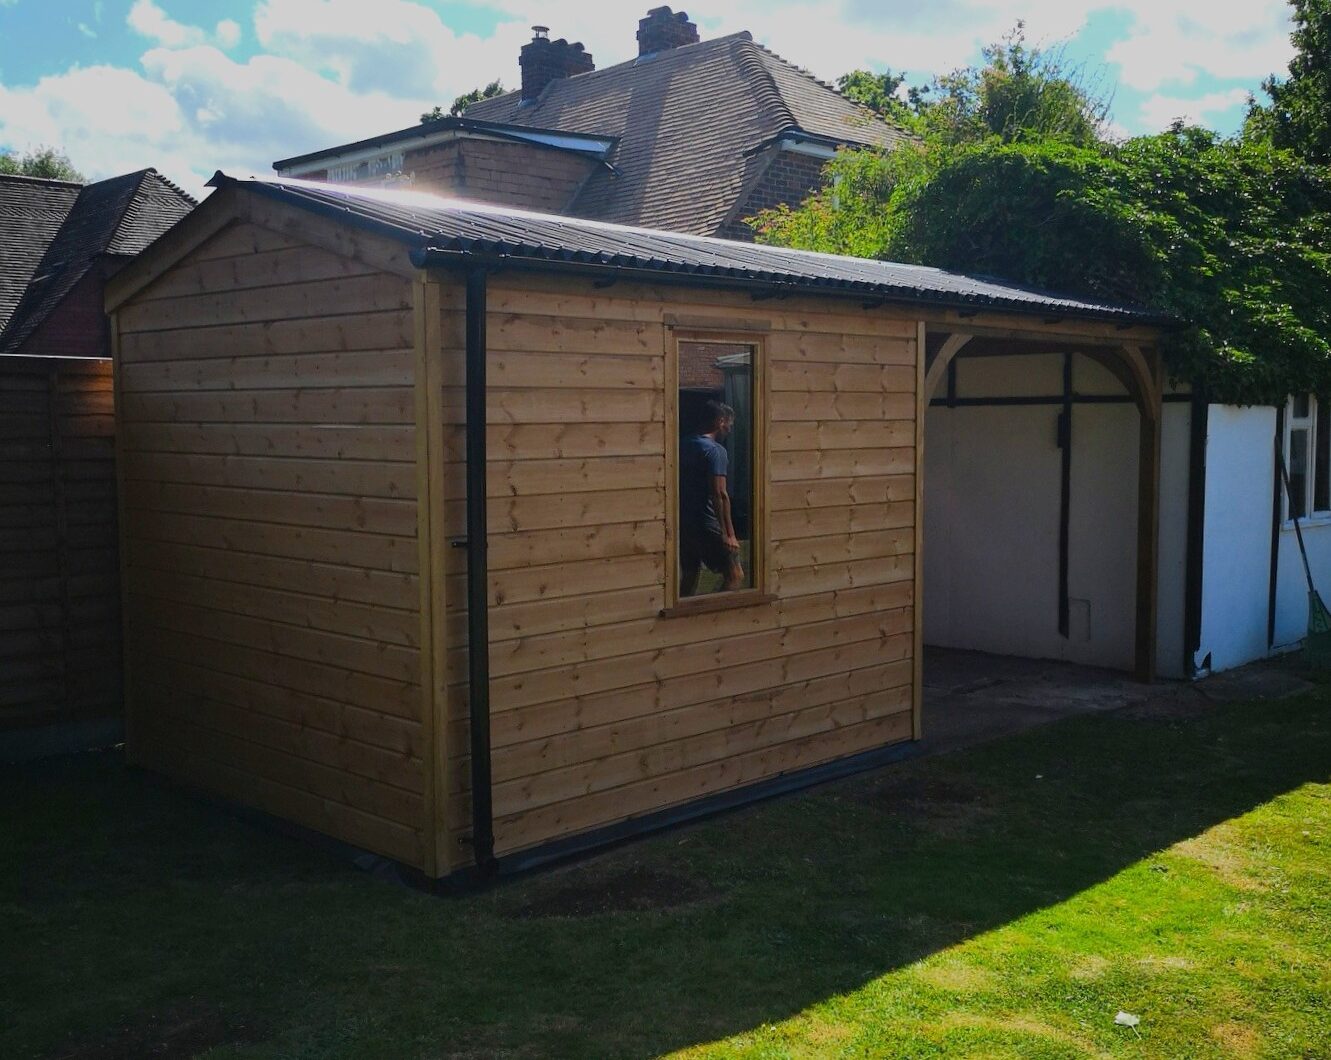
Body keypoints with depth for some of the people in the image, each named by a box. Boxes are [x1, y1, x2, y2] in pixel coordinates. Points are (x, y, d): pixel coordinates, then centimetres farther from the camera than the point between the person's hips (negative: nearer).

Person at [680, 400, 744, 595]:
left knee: (689, 575, 16)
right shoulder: (716, 450, -13)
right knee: (735, 576, -3)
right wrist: (729, 534, -18)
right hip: (705, 524, -8)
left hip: (683, 522, 9)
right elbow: (719, 494, -20)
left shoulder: (685, 445, 12)